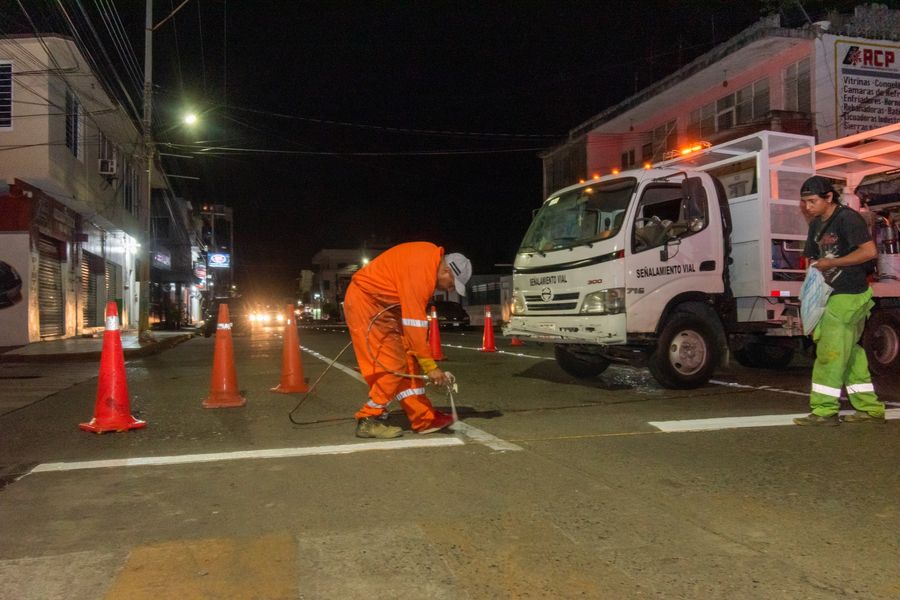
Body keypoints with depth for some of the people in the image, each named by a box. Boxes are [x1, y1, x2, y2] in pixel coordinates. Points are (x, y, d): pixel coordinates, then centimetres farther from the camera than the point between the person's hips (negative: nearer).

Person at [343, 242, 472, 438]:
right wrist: (430, 366, -26)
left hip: (382, 303, 10)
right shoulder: (420, 269, -28)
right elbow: (414, 321, -30)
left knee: (408, 360, 6)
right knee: (392, 364, -11)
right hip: (365, 301, -10)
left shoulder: (433, 257, 2)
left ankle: (423, 419, 10)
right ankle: (369, 421, 2)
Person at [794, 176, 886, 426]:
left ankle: (824, 411, -3)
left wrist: (831, 263, -16)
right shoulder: (816, 224, 14)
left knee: (830, 353, -8)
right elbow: (813, 258, 21)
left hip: (849, 296, -9)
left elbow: (869, 251, -19)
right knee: (850, 354, 11)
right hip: (833, 295, 9)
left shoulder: (847, 218, -12)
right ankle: (870, 410, 19)